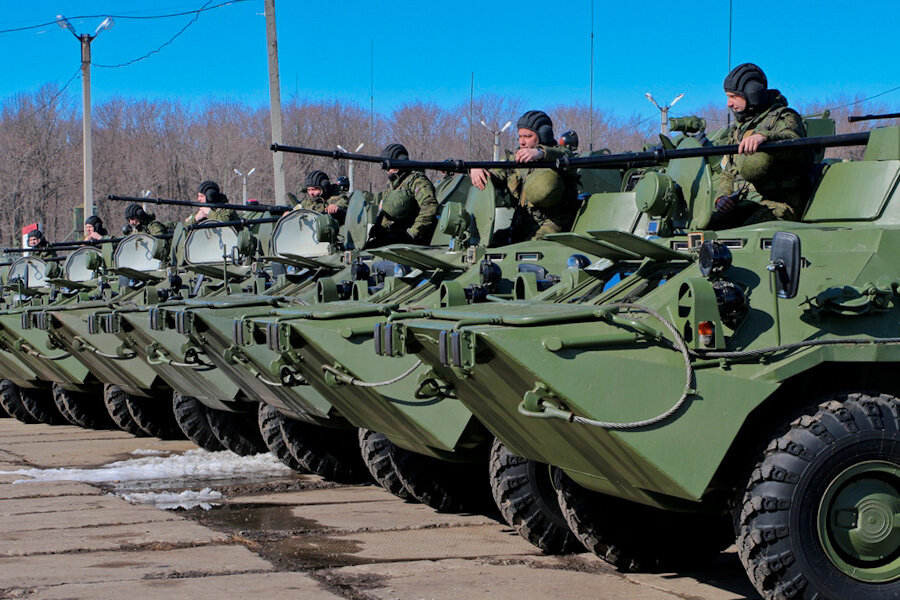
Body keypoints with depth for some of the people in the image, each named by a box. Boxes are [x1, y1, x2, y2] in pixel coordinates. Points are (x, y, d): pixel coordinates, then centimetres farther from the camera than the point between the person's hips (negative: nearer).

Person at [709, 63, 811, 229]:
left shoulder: (784, 119, 2)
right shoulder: (735, 130, 25)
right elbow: (726, 174, 27)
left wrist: (765, 137, -42)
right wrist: (722, 196, 4)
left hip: (778, 204, -6)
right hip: (741, 205, 6)